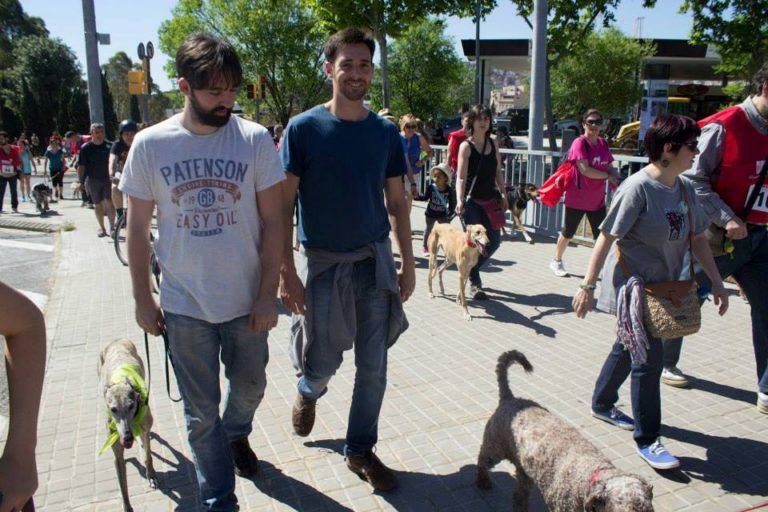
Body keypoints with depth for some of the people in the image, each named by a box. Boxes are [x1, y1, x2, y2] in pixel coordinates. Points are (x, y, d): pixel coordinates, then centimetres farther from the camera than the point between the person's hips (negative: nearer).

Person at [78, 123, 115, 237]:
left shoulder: (109, 146, 0)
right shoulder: (86, 148, -3)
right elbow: (81, 167, -1)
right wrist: (81, 182, -4)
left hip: (107, 178, 0)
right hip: (93, 180, 0)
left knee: (109, 202, -11)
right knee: (98, 204, 9)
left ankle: (112, 227, -2)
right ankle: (101, 228, 21)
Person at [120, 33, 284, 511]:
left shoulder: (256, 139, -8)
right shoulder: (150, 144, -5)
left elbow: (273, 220, -6)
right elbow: (137, 228, 3)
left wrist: (268, 293, -8)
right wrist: (143, 297, 4)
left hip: (247, 300, 1)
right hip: (184, 305, 0)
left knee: (250, 386, 22)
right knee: (201, 413, 10)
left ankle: (236, 434, 55)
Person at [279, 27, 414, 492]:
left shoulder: (386, 132, 2)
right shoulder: (304, 128, -7)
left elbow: (397, 202, 8)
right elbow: (284, 205, -7)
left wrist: (408, 263, 7)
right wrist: (286, 271, -12)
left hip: (375, 261, 3)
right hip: (323, 263, -2)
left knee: (373, 367, 8)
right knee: (322, 363, 8)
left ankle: (361, 449, 28)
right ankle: (308, 393, 46)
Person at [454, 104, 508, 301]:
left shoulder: (493, 144, 9)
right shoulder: (466, 146, -7)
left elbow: (498, 172, 15)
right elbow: (461, 176, -15)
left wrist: (503, 195, 12)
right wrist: (459, 200, -27)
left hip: (490, 200, 6)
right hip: (472, 201, -6)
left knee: (494, 241, 8)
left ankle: (471, 268, 30)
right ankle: (474, 283, 8)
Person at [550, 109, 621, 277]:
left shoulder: (603, 143, 7)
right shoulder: (579, 143, -14)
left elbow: (609, 167, 11)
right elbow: (585, 170, -22)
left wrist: (620, 179, -9)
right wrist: (608, 177, -15)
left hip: (597, 199, 6)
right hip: (577, 198, -6)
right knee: (568, 232, 10)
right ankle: (557, 262, 29)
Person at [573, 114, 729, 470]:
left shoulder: (685, 189, 3)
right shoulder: (638, 188, -20)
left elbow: (697, 238, 11)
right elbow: (606, 238, -19)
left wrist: (716, 281, 10)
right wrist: (587, 286, -18)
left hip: (663, 287, 8)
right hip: (633, 288, -8)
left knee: (628, 347, 20)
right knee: (649, 359, -3)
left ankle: (602, 405, 41)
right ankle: (647, 440, 12)